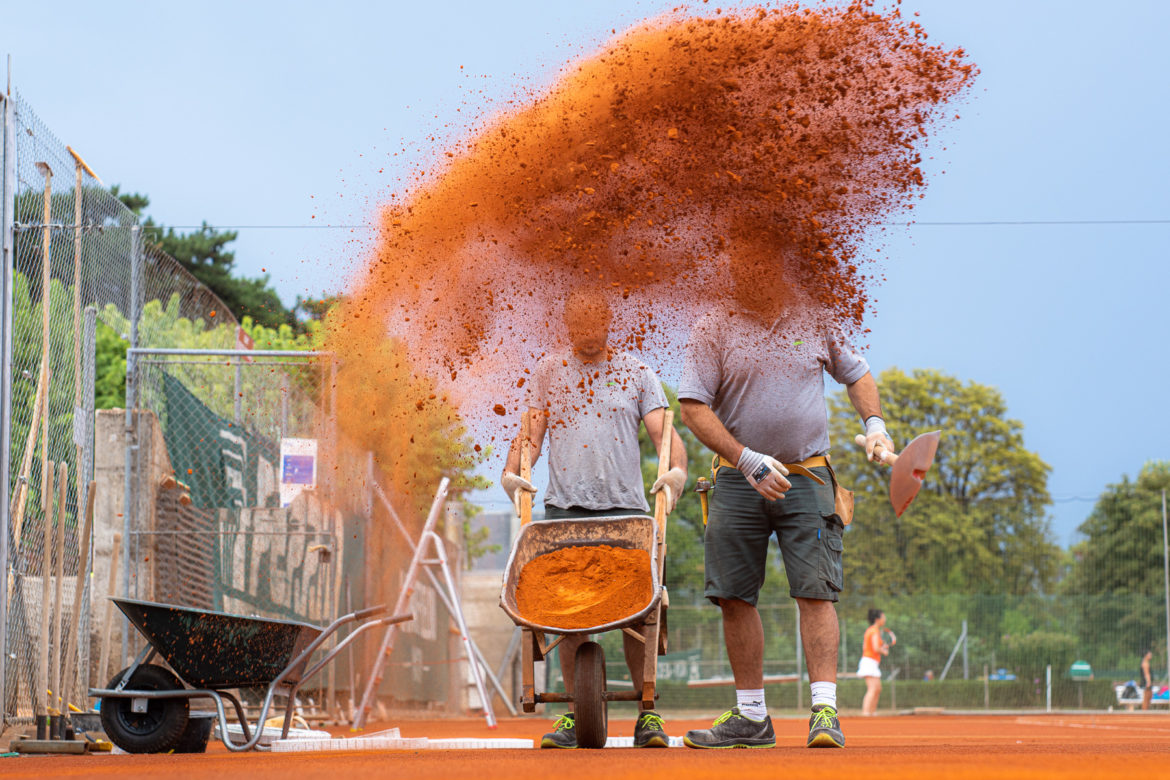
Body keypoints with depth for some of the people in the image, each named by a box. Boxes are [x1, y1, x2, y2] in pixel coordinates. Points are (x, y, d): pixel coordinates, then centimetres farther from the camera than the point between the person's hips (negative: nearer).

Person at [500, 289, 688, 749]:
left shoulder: (636, 374, 11)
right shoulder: (549, 372, 14)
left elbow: (663, 432, 4)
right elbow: (531, 432, 10)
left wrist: (677, 470, -16)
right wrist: (511, 472, -9)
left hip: (625, 507, -1)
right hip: (564, 506, 1)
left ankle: (647, 714, -2)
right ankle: (576, 715, 4)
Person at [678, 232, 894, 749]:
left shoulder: (814, 322, 6)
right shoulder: (713, 329, 0)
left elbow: (857, 374, 21)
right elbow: (694, 407, -5)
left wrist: (874, 424, 2)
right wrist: (748, 460, -14)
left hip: (807, 478, -1)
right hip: (737, 483, 1)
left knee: (816, 590, -11)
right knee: (735, 596, 2)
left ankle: (825, 709, -12)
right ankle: (751, 716, 12)